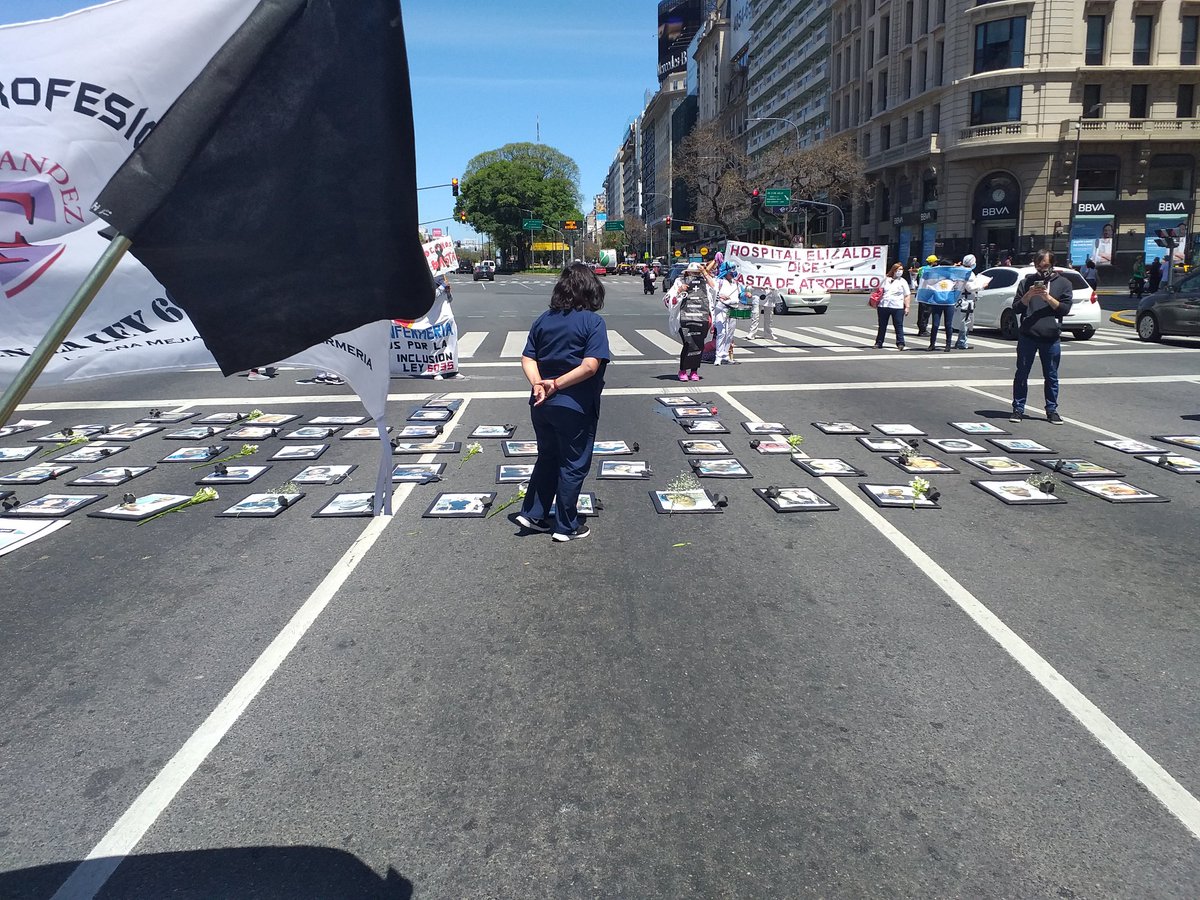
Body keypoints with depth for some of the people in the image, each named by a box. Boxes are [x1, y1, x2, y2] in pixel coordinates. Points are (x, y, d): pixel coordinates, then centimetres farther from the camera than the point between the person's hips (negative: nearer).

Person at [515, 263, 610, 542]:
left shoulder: (543, 319, 5)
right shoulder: (593, 322, -12)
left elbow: (528, 359, 0)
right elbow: (590, 366, -22)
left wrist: (538, 384, -14)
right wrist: (557, 384, -20)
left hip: (542, 404, 6)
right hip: (575, 407, -6)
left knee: (548, 458, 23)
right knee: (573, 465, 9)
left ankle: (532, 514, 28)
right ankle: (566, 526, 19)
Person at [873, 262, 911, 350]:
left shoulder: (903, 281, 7)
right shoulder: (886, 280, 13)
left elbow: (907, 295, 3)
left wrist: (907, 307, -6)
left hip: (897, 307, -2)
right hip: (883, 306, 2)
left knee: (898, 326, -3)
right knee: (882, 326, 8)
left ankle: (900, 343, 0)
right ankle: (878, 343, 15)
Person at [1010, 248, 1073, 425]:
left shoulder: (1063, 282, 8)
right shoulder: (1027, 281, 11)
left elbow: (1065, 308, 0)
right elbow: (1016, 307, 6)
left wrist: (1048, 298, -13)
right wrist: (1028, 295, -11)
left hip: (1051, 338, 0)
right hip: (1027, 336, 0)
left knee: (1051, 377, 6)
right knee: (1022, 374, 2)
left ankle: (1052, 410, 14)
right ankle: (1018, 409, 9)